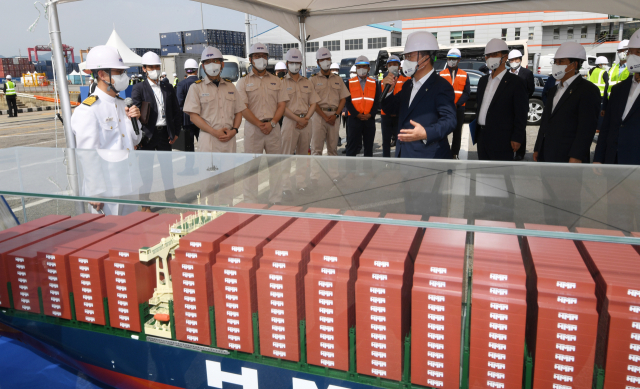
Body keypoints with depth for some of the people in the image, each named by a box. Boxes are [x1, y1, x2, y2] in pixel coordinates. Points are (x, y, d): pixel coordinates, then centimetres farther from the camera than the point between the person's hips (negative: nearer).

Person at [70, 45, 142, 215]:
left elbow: (134, 141, 16)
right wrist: (95, 193, -16)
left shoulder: (121, 104, 11)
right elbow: (88, 155, -16)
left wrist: (134, 121, -2)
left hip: (128, 185, 8)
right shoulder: (87, 110, -15)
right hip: (106, 187, -8)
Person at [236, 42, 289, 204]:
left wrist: (272, 123, -8)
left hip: (273, 127, 2)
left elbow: (282, 104, 7)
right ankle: (250, 203, 7)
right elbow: (243, 108, -4)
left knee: (275, 165, 5)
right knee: (252, 166, 0)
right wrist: (260, 124, -12)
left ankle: (276, 201, 13)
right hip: (252, 127, -2)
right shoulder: (243, 82, 5)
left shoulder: (276, 81, 13)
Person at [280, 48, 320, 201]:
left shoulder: (307, 83, 15)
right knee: (287, 155, -5)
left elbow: (313, 103, 10)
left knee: (303, 154, 9)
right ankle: (285, 188, -2)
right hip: (289, 121, -4)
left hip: (306, 121, 5)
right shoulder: (282, 83, 2)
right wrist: (298, 119, -14)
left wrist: (306, 119, -6)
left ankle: (301, 184, 17)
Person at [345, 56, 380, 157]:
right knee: (352, 147, -3)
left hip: (370, 119, 2)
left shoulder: (374, 83, 10)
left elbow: (377, 101, 5)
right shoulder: (350, 83, 5)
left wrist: (370, 114, -10)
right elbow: (348, 101, 0)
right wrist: (357, 114, -12)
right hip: (354, 119, -2)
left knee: (369, 146, 8)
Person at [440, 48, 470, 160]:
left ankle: (454, 154, 15)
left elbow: (467, 93, 0)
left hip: (459, 109, 1)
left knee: (457, 133, 6)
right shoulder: (442, 74, 6)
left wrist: (456, 104, -14)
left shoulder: (464, 75, 7)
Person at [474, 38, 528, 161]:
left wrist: (517, 138, -13)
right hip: (482, 137, 7)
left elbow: (521, 114, -8)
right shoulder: (483, 81, 15)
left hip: (502, 140, -7)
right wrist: (476, 132, 16)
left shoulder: (515, 82, -6)